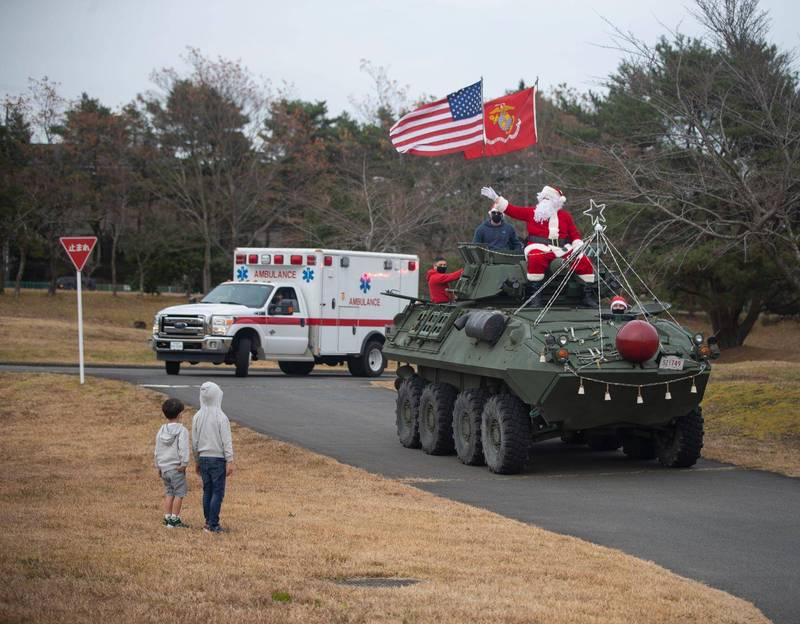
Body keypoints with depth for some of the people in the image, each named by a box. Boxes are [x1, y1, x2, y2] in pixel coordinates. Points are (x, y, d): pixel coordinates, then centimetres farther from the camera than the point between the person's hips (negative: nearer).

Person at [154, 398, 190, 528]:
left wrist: (158, 467, 21)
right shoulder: (181, 430, -9)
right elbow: (183, 448, -18)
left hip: (164, 468, 6)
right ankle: (175, 519, -3)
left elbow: (157, 450, 14)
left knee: (169, 493, 15)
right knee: (179, 493, 0)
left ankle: (167, 518, 14)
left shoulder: (161, 431, 10)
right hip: (176, 468, -6)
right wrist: (184, 463, -13)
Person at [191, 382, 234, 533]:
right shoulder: (221, 417, -12)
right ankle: (213, 524, -5)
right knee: (218, 492, -2)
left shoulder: (197, 417, 3)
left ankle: (208, 522, 16)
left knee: (207, 491, 13)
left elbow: (194, 441, 9)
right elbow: (226, 441, -13)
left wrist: (196, 461, 18)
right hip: (218, 458, -5)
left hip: (203, 458, 5)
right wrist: (230, 461, -10)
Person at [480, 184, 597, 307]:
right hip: (540, 248, -2)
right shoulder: (531, 212, 12)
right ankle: (535, 292, -27)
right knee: (536, 259, -37)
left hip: (563, 249, 2)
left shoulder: (565, 216, 16)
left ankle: (588, 294, -2)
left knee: (583, 261, -15)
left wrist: (578, 248, -3)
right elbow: (512, 210, 8)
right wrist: (495, 198, 0)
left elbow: (575, 234, 15)